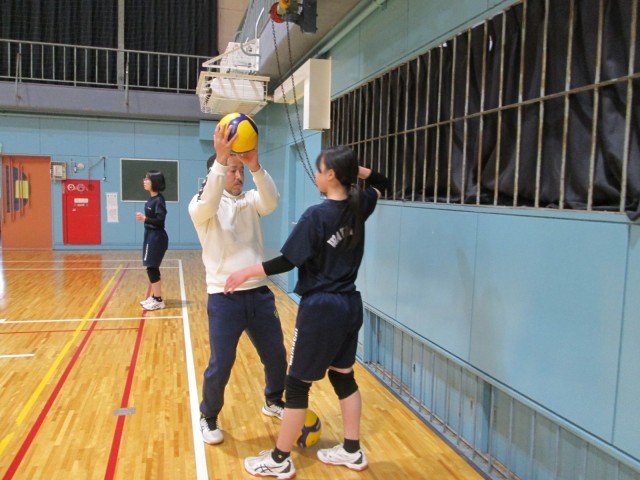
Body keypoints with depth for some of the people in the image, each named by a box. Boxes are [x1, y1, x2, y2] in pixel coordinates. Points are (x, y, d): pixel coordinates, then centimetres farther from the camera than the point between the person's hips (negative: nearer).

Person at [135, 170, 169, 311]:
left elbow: (160, 220, -22)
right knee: (152, 268, 14)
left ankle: (158, 300, 4)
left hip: (157, 237, -9)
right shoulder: (152, 198, 9)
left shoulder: (158, 200, -17)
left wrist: (144, 218, -26)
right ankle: (154, 297, 24)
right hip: (151, 236, 9)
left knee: (152, 268, -4)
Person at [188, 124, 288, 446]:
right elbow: (209, 204, -28)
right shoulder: (201, 205, -3)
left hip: (259, 294, 4)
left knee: (276, 356, 15)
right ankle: (208, 417, 27)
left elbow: (271, 201, -16)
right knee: (221, 364, 1)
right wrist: (220, 159, -40)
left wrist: (256, 166, -33)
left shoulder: (250, 201, 7)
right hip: (224, 298, -4)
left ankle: (273, 402, 41)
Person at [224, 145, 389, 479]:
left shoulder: (316, 216, -18)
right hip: (350, 306, 8)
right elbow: (380, 182, 23)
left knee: (297, 384, 5)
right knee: (343, 376, 19)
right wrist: (355, 169, 10)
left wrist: (246, 273, -6)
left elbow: (286, 261, -16)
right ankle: (352, 451, 32)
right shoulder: (359, 207, 1)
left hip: (321, 309, -7)